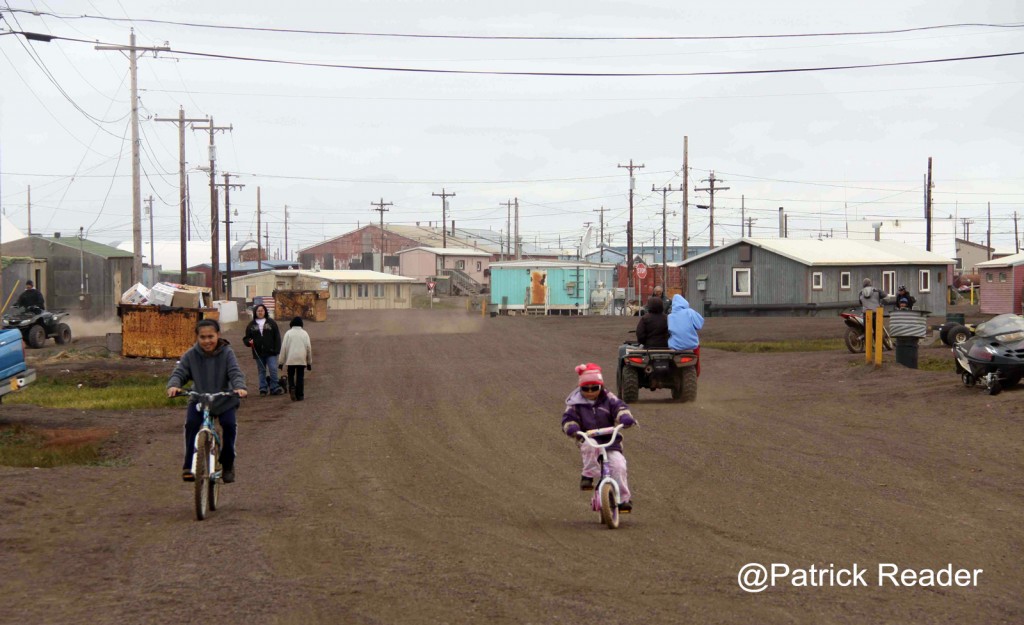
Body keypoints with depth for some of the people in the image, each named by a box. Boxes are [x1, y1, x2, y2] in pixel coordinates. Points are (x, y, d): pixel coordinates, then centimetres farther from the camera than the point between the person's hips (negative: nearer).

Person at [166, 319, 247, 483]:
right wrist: (173, 385, -38)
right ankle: (189, 465, -14)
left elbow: (235, 373, -20)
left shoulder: (226, 353, -12)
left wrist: (239, 387, -42)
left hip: (224, 401, -1)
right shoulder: (191, 355, -9)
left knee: (229, 424, -24)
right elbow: (179, 373, -15)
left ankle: (228, 465, -3)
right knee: (191, 423, -25)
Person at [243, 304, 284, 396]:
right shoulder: (251, 325, 7)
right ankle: (263, 389, 13)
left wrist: (276, 350, -6)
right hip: (258, 353, 2)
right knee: (261, 371, 8)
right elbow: (246, 338, 11)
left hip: (271, 352, -2)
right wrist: (249, 342, -13)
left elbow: (277, 337, 2)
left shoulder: (271, 323, 3)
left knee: (273, 370, -8)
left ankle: (274, 388, -1)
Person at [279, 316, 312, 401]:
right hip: (302, 359, 1)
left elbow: (284, 347, -2)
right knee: (300, 377, 7)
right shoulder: (304, 333, 4)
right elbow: (309, 348, 3)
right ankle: (299, 395, 4)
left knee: (291, 375, 12)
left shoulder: (288, 333, 0)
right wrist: (309, 362, 11)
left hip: (290, 359, -1)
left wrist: (281, 362, 3)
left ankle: (292, 387, -15)